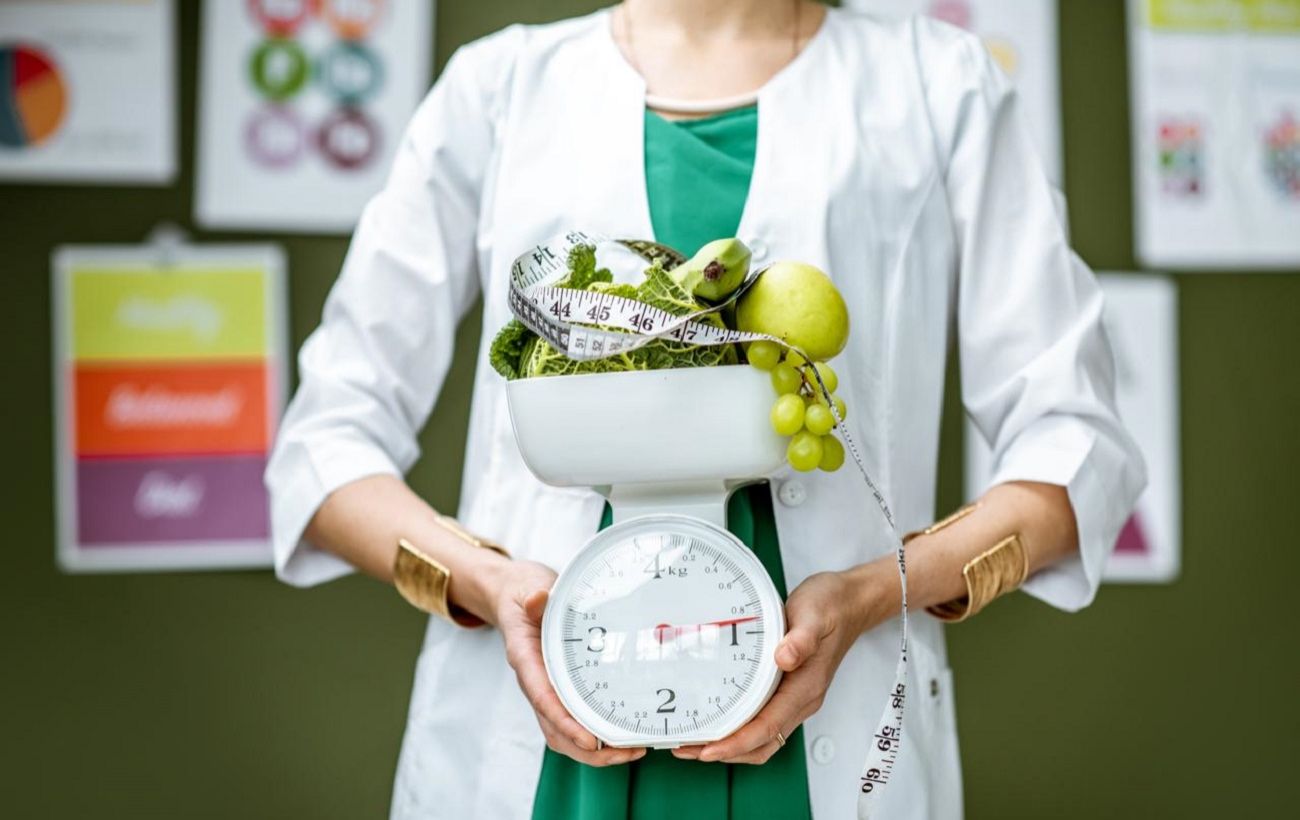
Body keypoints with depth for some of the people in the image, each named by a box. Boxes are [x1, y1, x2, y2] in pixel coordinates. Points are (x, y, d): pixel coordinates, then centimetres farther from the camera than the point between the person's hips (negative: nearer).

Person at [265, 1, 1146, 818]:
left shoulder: (939, 84, 8)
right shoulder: (502, 84, 8)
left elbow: (1073, 443, 3)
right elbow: (330, 438, 6)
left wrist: (876, 593, -14)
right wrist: (478, 579, -13)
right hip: (532, 747, 1)